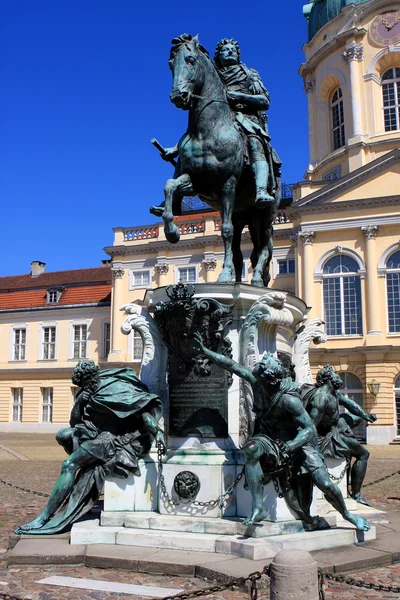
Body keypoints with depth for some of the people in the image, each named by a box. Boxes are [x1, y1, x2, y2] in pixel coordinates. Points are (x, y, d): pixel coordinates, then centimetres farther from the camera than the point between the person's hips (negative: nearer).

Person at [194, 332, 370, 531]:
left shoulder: (288, 399, -30)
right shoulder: (257, 382, -15)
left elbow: (310, 429, -28)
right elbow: (231, 365, -7)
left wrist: (290, 445, -44)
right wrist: (205, 350, -6)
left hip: (297, 440, -4)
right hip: (269, 438, 4)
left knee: (326, 485, -9)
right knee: (251, 448, -32)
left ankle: (348, 516, 24)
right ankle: (258, 508, -26)